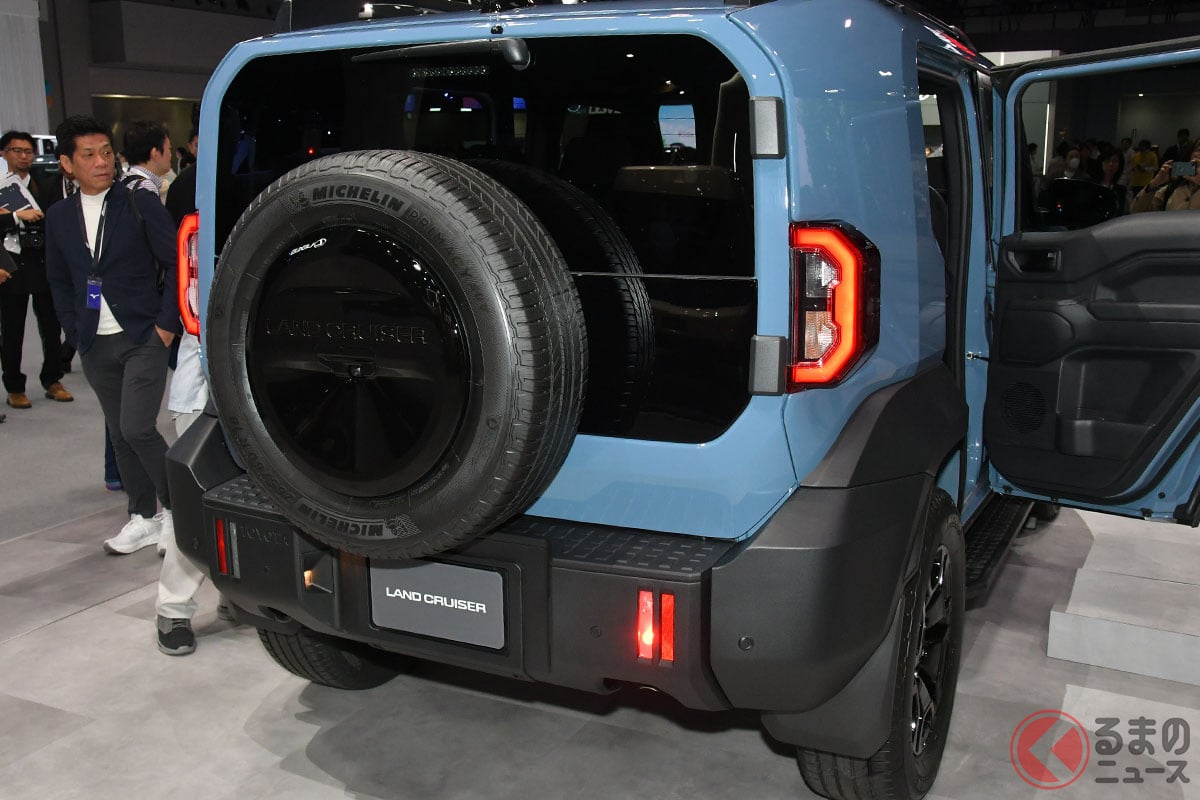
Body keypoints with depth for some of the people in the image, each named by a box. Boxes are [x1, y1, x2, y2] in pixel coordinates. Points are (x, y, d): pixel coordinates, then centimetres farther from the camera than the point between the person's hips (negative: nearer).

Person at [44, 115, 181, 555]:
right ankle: (143, 518, 22)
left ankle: (175, 507, 6)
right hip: (95, 346, 5)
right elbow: (59, 281, 15)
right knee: (120, 434, 10)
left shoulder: (142, 204, -5)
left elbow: (176, 264, -5)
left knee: (137, 428, -13)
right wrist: (76, 333, 7)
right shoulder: (59, 217, 7)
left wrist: (167, 324, -9)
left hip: (144, 338, -4)